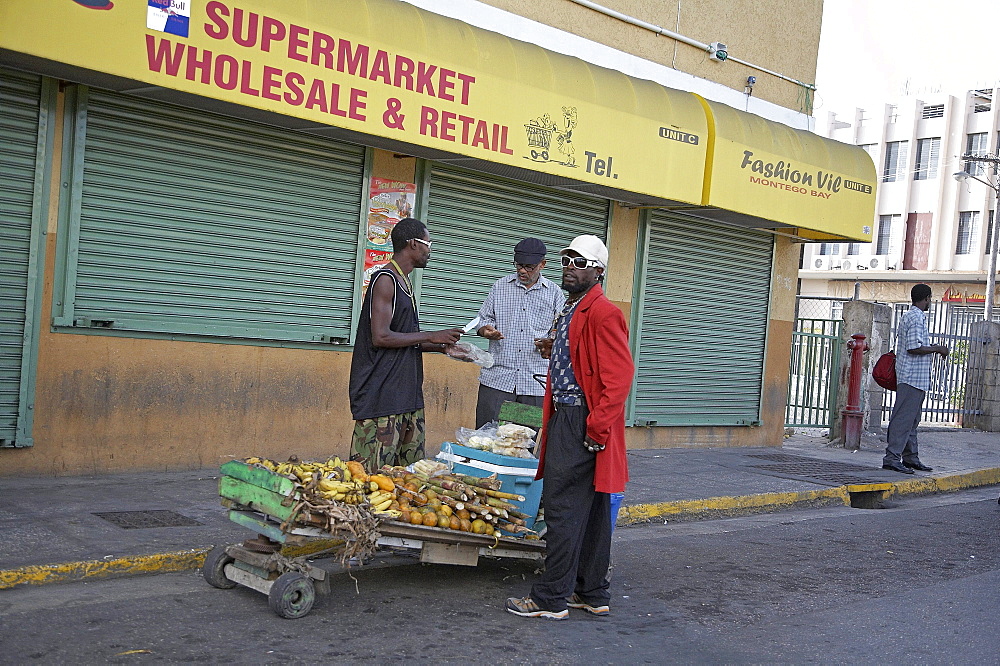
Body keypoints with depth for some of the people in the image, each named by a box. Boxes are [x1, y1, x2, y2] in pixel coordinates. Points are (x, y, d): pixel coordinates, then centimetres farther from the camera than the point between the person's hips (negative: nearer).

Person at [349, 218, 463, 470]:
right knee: (372, 476, -8)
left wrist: (441, 346, 13)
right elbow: (381, 337, -19)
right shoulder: (385, 280, -10)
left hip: (407, 392, 10)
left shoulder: (403, 282, 19)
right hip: (381, 396, -10)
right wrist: (431, 336, -12)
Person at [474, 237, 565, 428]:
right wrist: (486, 330, -8)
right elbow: (484, 318, 15)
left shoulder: (554, 292, 8)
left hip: (536, 382, -1)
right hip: (497, 378, 1)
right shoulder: (500, 286, 12)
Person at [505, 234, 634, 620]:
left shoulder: (602, 314, -14)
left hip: (582, 424, -11)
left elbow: (619, 375, -22)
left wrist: (596, 428, -24)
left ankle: (551, 599, 2)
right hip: (565, 418, 11)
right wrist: (556, 352, 16)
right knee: (592, 512, 14)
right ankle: (593, 595, 22)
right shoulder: (570, 312, 19)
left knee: (563, 510, -6)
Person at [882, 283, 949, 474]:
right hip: (913, 376, -11)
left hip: (912, 377, 11)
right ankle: (892, 458, -11)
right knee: (904, 418, -11)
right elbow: (914, 348, -21)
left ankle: (910, 458, 19)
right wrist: (937, 349, -9)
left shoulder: (907, 316, 18)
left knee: (912, 419, 14)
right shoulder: (917, 318, -14)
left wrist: (932, 349, 19)